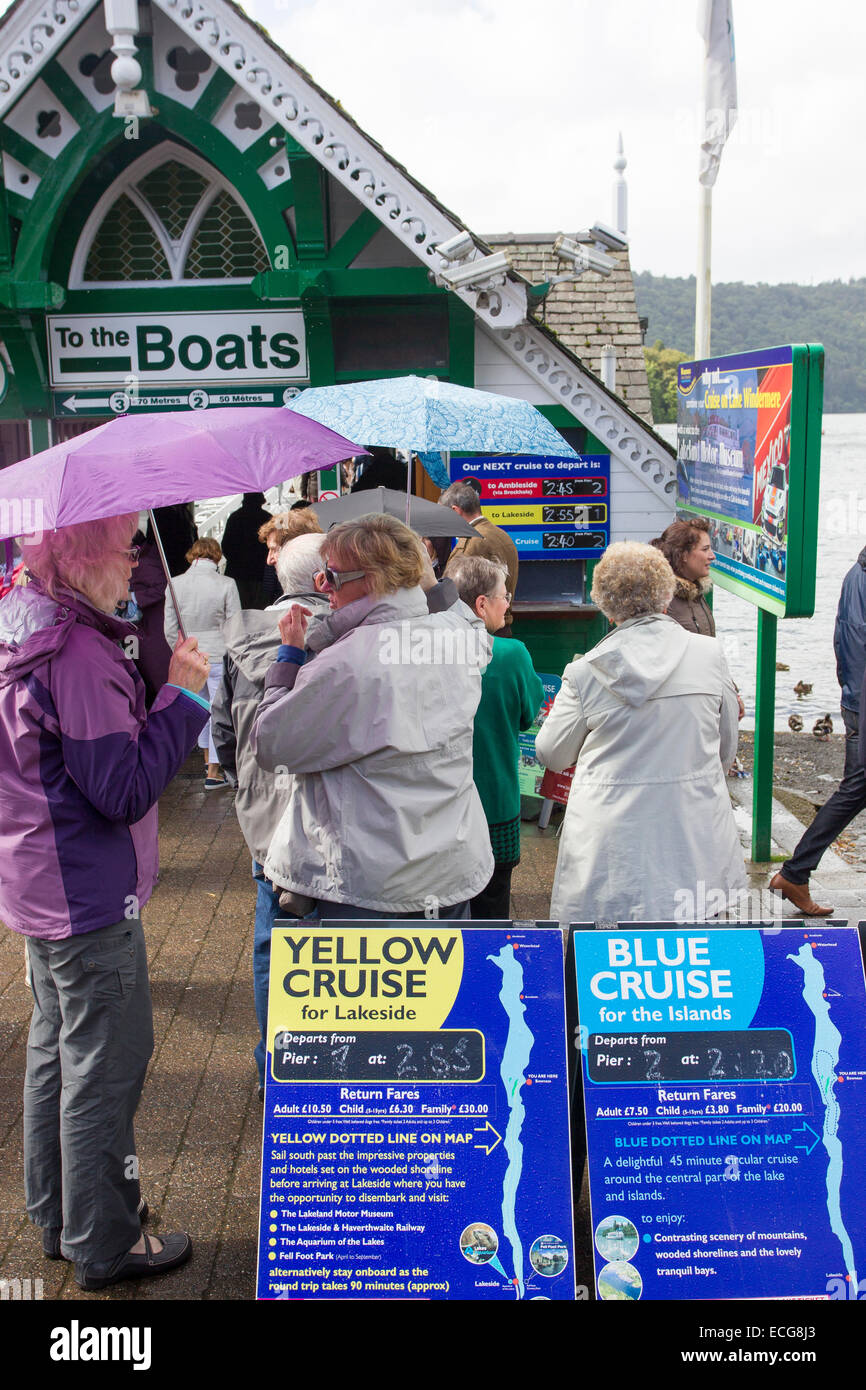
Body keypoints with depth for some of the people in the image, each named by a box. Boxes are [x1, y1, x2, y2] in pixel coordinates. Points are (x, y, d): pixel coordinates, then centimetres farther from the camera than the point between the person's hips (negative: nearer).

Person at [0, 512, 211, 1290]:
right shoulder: (78, 656, -25)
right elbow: (126, 789, -25)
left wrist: (160, 697, 7)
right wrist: (183, 695, -20)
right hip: (92, 897, -10)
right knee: (105, 1069, 4)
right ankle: (104, 1247, 20)